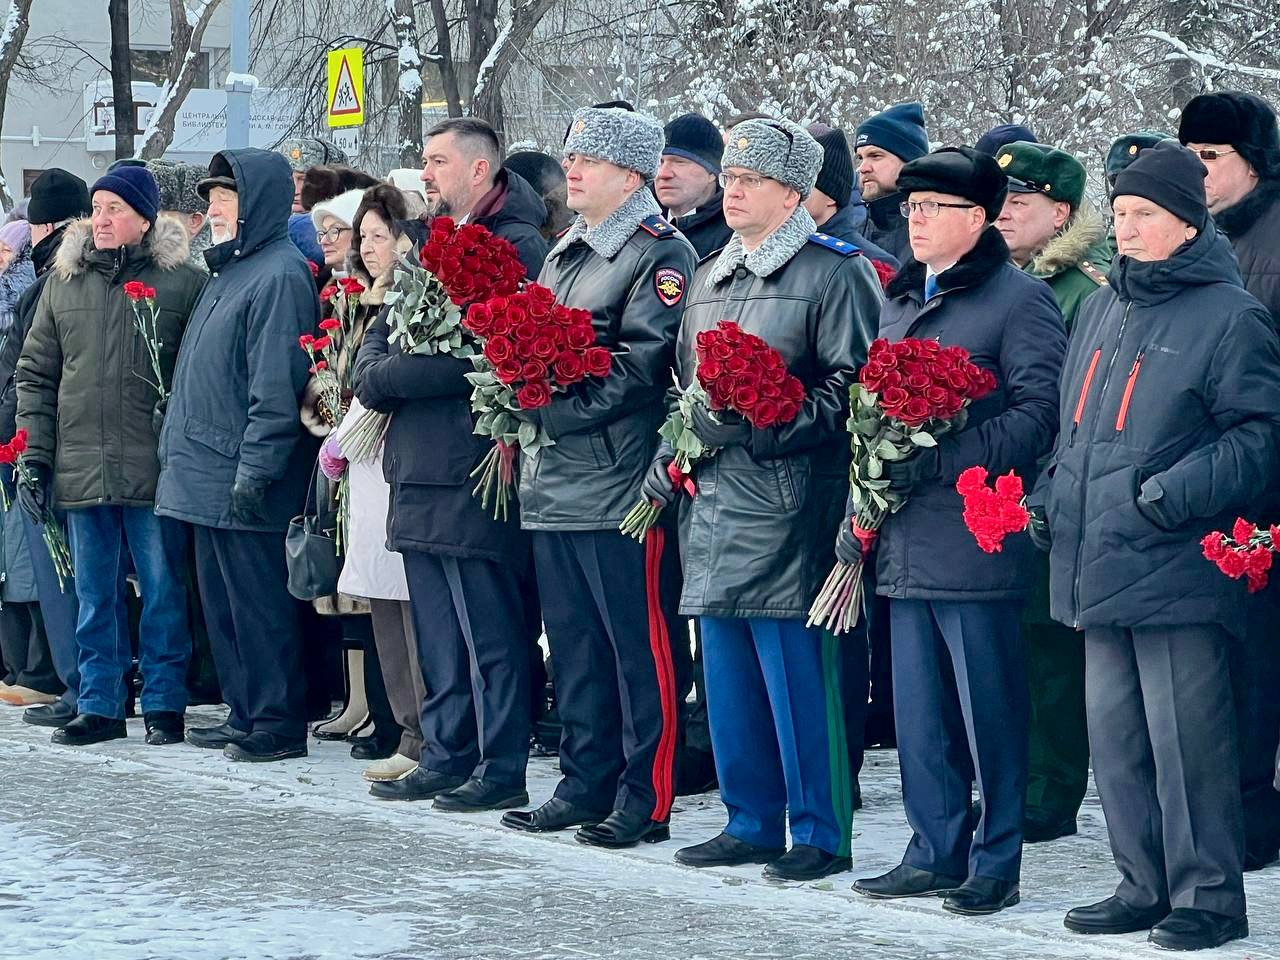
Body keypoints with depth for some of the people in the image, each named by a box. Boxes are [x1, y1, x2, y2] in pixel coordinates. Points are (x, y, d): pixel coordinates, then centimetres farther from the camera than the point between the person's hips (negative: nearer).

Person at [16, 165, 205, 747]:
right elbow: (36, 373, 12)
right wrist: (35, 456, 5)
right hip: (81, 470, 4)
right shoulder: (63, 282, 11)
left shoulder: (182, 281, -1)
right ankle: (99, 705, 17)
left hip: (155, 470, -4)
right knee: (95, 595, 10)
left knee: (163, 590, 3)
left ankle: (164, 705, 11)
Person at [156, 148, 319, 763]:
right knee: (222, 601, 13)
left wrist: (254, 471, -22)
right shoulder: (228, 270, 18)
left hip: (242, 484, -10)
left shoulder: (279, 274, -13)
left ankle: (279, 722, -1)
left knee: (258, 601, -6)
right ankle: (244, 714, 19)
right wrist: (182, 457, 20)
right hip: (206, 478, 10)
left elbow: (275, 387, -19)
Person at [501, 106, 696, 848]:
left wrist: (555, 410, -19)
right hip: (555, 483, 9)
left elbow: (640, 365, -18)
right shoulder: (566, 252, 20)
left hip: (620, 486, -9)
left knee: (640, 648, -4)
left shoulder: (660, 254, -8)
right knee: (575, 647, 13)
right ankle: (586, 784, 21)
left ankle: (646, 800, 0)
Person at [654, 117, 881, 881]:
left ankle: (821, 833, 2)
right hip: (714, 499, 8)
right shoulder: (711, 279, 19)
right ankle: (751, 824, 20)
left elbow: (853, 385, -12)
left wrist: (770, 429, -20)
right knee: (729, 673, 11)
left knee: (796, 671, -6)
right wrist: (671, 455, 12)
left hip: (786, 504, -8)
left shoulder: (835, 273, -6)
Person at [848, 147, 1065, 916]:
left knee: (989, 709, -2)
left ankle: (997, 865, 5)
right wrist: (858, 511, 14)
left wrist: (942, 463, -20)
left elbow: (1039, 412, -14)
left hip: (977, 540, -7)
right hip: (905, 545, 8)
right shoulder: (900, 303, 19)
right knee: (919, 709, 11)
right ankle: (937, 853, 20)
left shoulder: (1019, 299, -5)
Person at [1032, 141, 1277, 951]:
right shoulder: (1103, 309, 17)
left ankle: (1210, 894, 3)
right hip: (1098, 569, 8)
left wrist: (1180, 490, -19)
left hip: (1178, 570, -8)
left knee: (1185, 737, -6)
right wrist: (1052, 495, 13)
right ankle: (1145, 885, 20)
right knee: (1115, 733, 11)